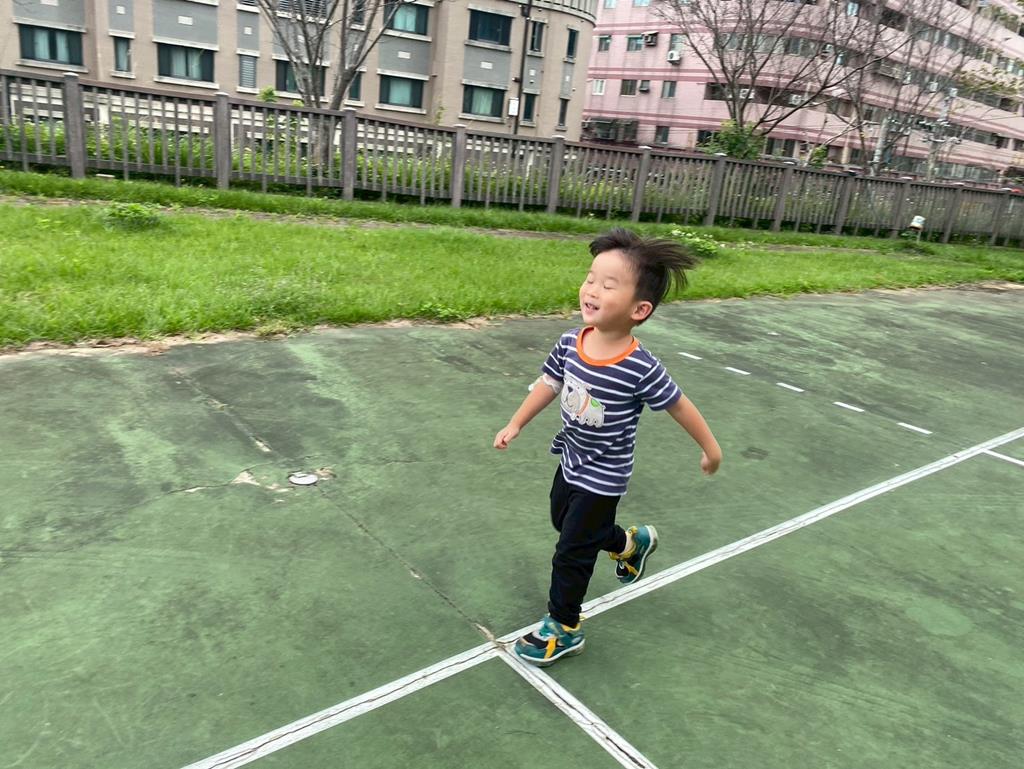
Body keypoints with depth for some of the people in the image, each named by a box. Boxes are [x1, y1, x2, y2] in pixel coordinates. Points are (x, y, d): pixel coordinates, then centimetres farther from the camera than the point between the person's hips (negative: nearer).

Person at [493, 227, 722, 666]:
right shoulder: (570, 343, -16)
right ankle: (631, 543, 53)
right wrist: (516, 425, 7)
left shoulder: (640, 369, -31)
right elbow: (549, 383, 2)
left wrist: (710, 448, -2)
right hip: (572, 460, 7)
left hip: (602, 477, -7)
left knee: (571, 553, 4)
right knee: (564, 521, 29)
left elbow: (678, 405, -15)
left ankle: (563, 629, 29)